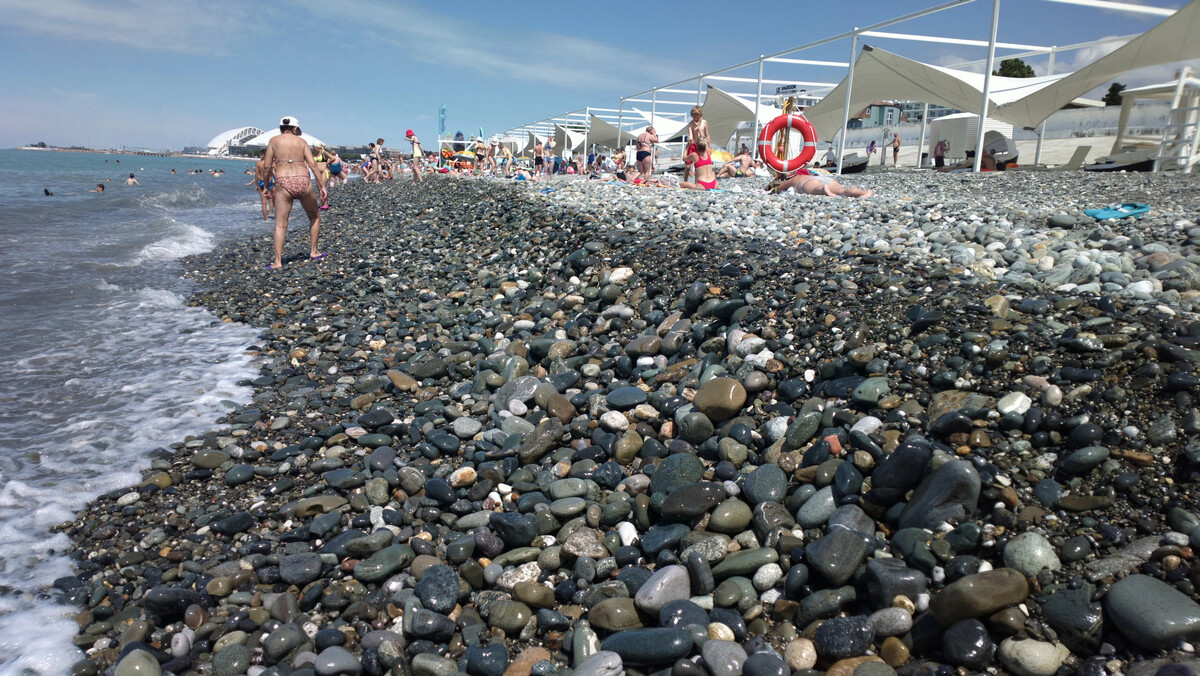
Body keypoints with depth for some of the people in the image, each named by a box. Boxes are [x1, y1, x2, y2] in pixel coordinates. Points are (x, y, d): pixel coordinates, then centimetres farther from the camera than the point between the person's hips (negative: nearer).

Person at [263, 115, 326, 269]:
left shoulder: (274, 141, 10)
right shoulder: (301, 141, 12)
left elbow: (267, 166, 5)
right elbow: (313, 164, 2)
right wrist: (321, 185, 5)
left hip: (284, 183, -1)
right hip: (303, 181, 1)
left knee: (280, 224, -1)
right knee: (315, 216, 24)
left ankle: (278, 262, -9)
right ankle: (314, 251, 26)